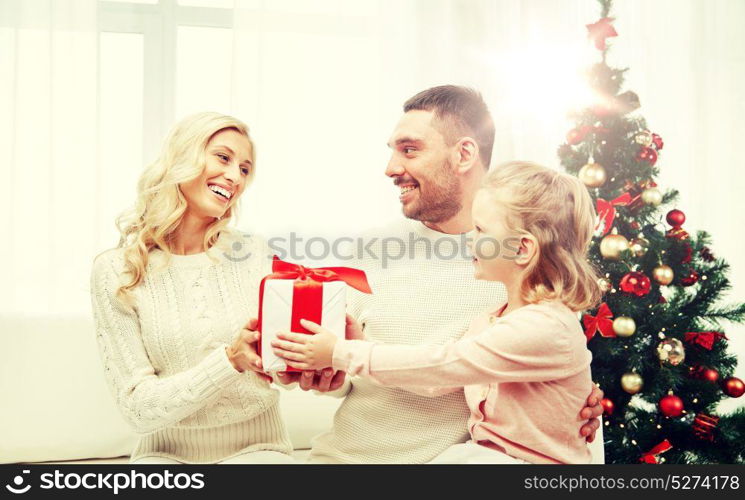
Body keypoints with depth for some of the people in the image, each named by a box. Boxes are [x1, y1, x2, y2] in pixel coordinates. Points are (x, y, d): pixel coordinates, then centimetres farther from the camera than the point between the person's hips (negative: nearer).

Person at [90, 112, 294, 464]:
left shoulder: (253, 255, -1)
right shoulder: (115, 270, -5)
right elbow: (138, 408, -9)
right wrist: (231, 359, -24)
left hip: (255, 446, 1)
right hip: (167, 451, 0)